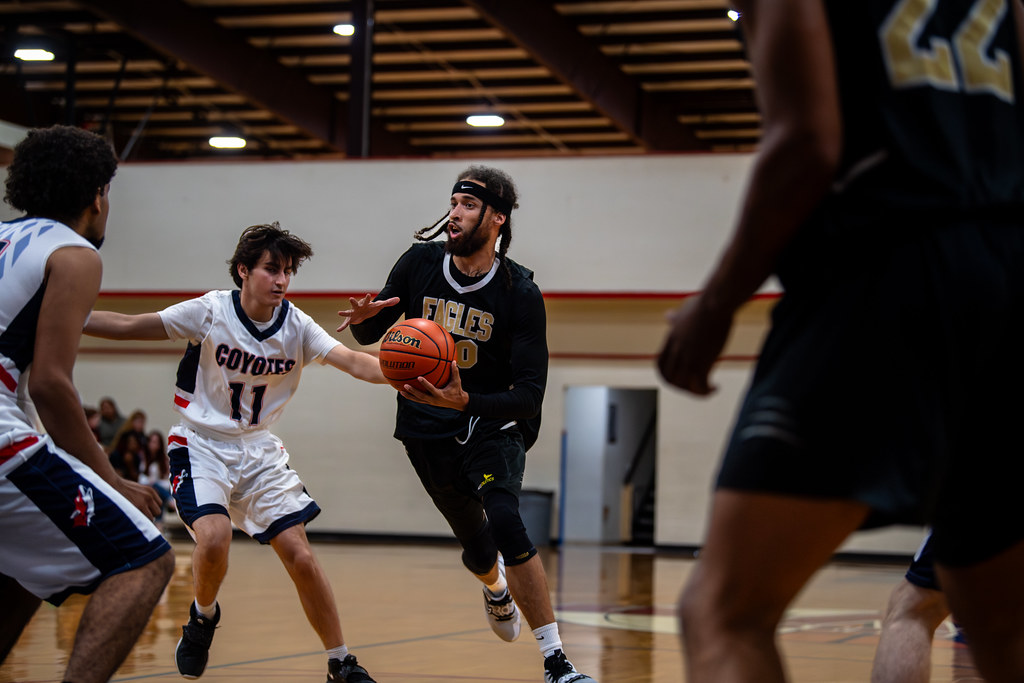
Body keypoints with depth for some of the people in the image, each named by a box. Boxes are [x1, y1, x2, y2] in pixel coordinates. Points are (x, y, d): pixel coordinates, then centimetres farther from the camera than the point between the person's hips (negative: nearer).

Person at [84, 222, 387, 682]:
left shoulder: (296, 325, -7)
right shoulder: (211, 312, -14)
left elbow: (353, 361, -19)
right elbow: (128, 326, -9)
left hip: (259, 451, 3)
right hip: (203, 445, -3)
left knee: (300, 556, -6)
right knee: (214, 537, -28)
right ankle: (203, 616, 5)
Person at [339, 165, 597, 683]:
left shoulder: (519, 292, -18)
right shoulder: (421, 263, -8)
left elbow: (530, 395, -21)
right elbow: (369, 335, 6)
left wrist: (465, 402, -38)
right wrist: (365, 318, -19)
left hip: (491, 422, -3)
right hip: (426, 428, 3)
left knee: (503, 519, -26)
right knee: (476, 543, 11)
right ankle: (495, 588, 53)